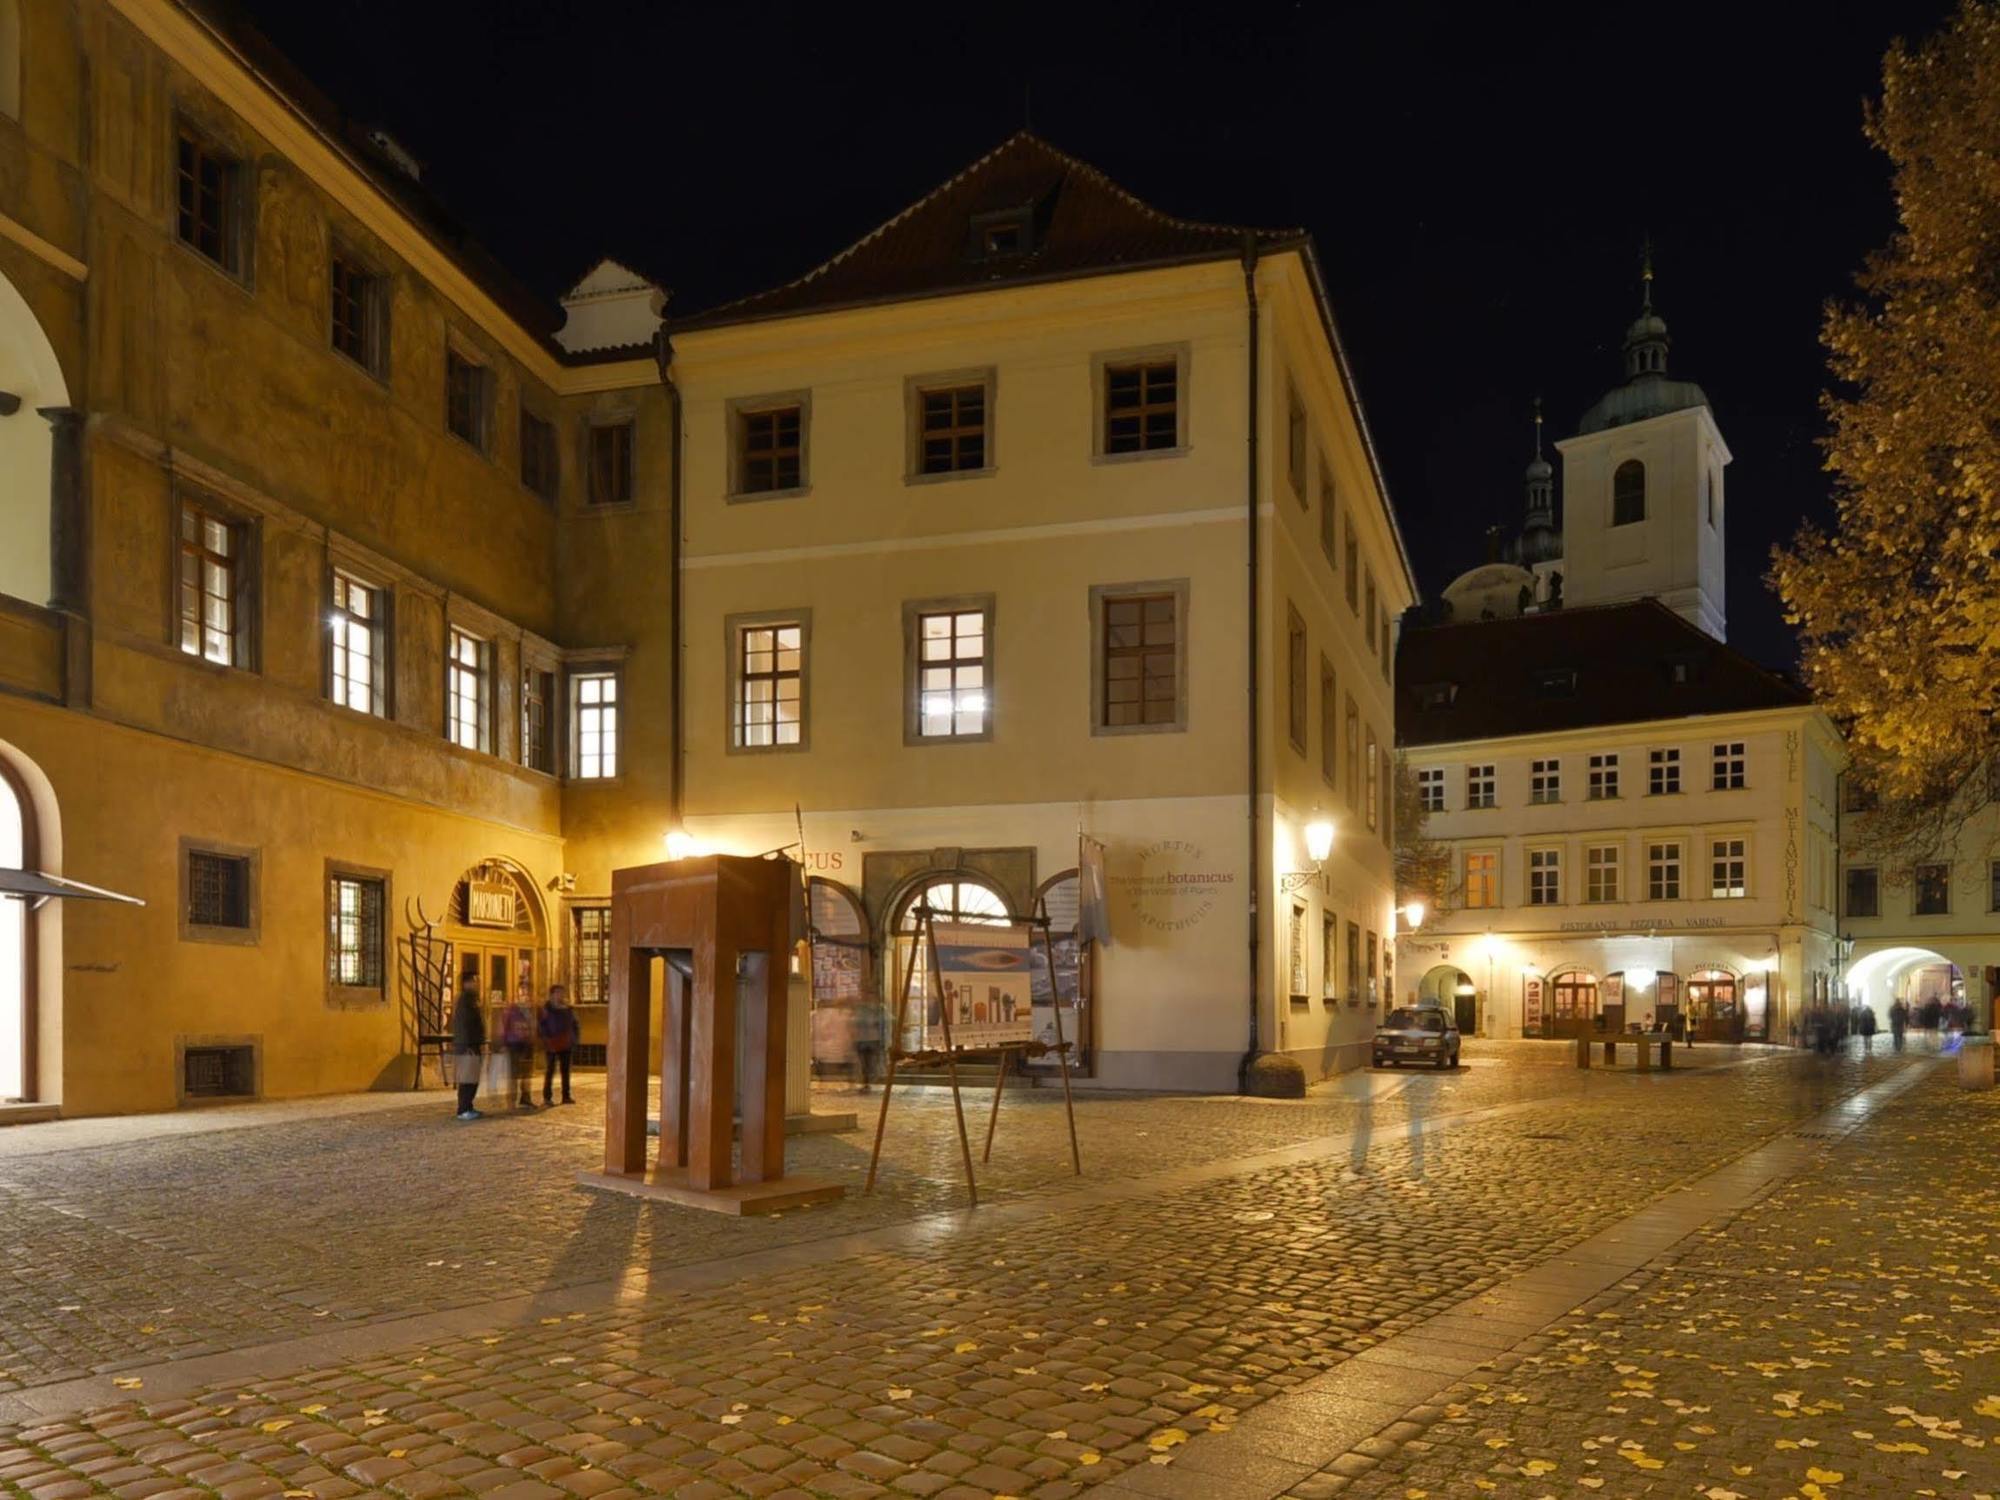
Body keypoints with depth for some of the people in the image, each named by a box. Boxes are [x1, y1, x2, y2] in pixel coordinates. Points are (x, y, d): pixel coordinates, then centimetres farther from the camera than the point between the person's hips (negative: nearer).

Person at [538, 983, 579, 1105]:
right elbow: (540, 1026, -9)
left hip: (566, 1045, 5)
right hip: (551, 1045, -5)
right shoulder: (546, 1009, -5)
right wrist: (546, 1040, -16)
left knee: (566, 1070, 8)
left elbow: (574, 1025, 16)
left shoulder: (568, 1009, 9)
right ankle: (547, 1097, 3)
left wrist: (574, 1040, 7)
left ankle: (566, 1096, 13)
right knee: (550, 1070, -2)